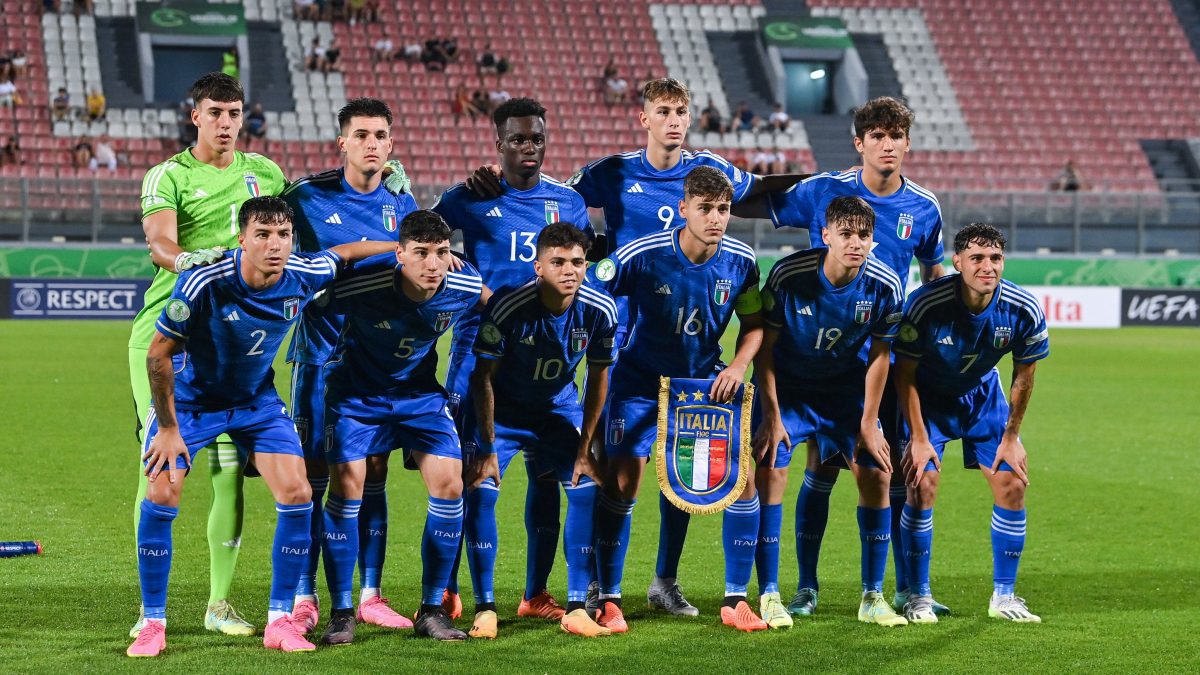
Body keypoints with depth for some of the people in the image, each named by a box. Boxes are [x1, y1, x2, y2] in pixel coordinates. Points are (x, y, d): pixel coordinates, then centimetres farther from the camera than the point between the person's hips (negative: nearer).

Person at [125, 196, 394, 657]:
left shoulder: (302, 276, -19)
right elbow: (158, 353, -21)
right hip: (189, 398, -3)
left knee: (296, 494, -9)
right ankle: (153, 624, -1)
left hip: (257, 400, 3)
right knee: (161, 494, -16)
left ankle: (279, 621, 3)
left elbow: (344, 252, 5)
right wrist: (168, 428, -18)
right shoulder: (204, 283, -31)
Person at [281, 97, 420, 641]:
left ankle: (370, 596, 12)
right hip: (322, 355, -3)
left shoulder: (401, 205, 8)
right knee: (312, 477, -4)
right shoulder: (308, 197, -3)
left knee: (372, 477, 6)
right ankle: (303, 599, 3)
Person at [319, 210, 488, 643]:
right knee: (346, 484, -16)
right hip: (356, 391, -3)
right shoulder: (362, 284, -31)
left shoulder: (463, 286, -20)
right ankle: (341, 614, -2)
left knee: (449, 485, -10)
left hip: (420, 391, 3)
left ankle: (432, 611, 3)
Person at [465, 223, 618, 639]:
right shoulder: (508, 308, -30)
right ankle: (484, 608, -6)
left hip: (559, 409, 3)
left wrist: (583, 449, -4)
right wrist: (487, 449, -17)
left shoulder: (599, 311, -20)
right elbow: (482, 377, -18)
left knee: (586, 489, -10)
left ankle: (576, 608, -1)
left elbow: (598, 377, -5)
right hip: (503, 410, -3)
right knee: (479, 491, -17)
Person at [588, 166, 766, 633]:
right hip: (641, 380, -3)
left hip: (707, 381, 3)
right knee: (622, 479, -15)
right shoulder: (640, 256, -22)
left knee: (743, 478, -8)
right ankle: (608, 600, 0)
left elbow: (754, 323, 3)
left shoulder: (740, 262, -11)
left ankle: (735, 601, 5)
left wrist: (739, 365, -13)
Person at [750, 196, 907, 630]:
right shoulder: (789, 275, -25)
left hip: (846, 390, 2)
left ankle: (872, 597, 6)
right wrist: (771, 415, -16)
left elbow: (879, 355, -5)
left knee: (876, 475, -7)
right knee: (770, 471, -17)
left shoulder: (885, 286, -19)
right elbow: (764, 346, -14)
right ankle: (769, 596, -6)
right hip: (785, 386, -2)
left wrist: (868, 423, -6)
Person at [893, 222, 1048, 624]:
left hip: (984, 394, 3)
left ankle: (1004, 597, 10)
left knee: (1012, 484, -5)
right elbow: (904, 372, -17)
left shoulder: (1024, 311, -23)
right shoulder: (926, 305, -31)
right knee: (923, 483, -16)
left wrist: (1011, 437, -2)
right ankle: (918, 597, -1)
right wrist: (918, 436, -16)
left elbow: (1024, 375, -6)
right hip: (928, 397, -3)